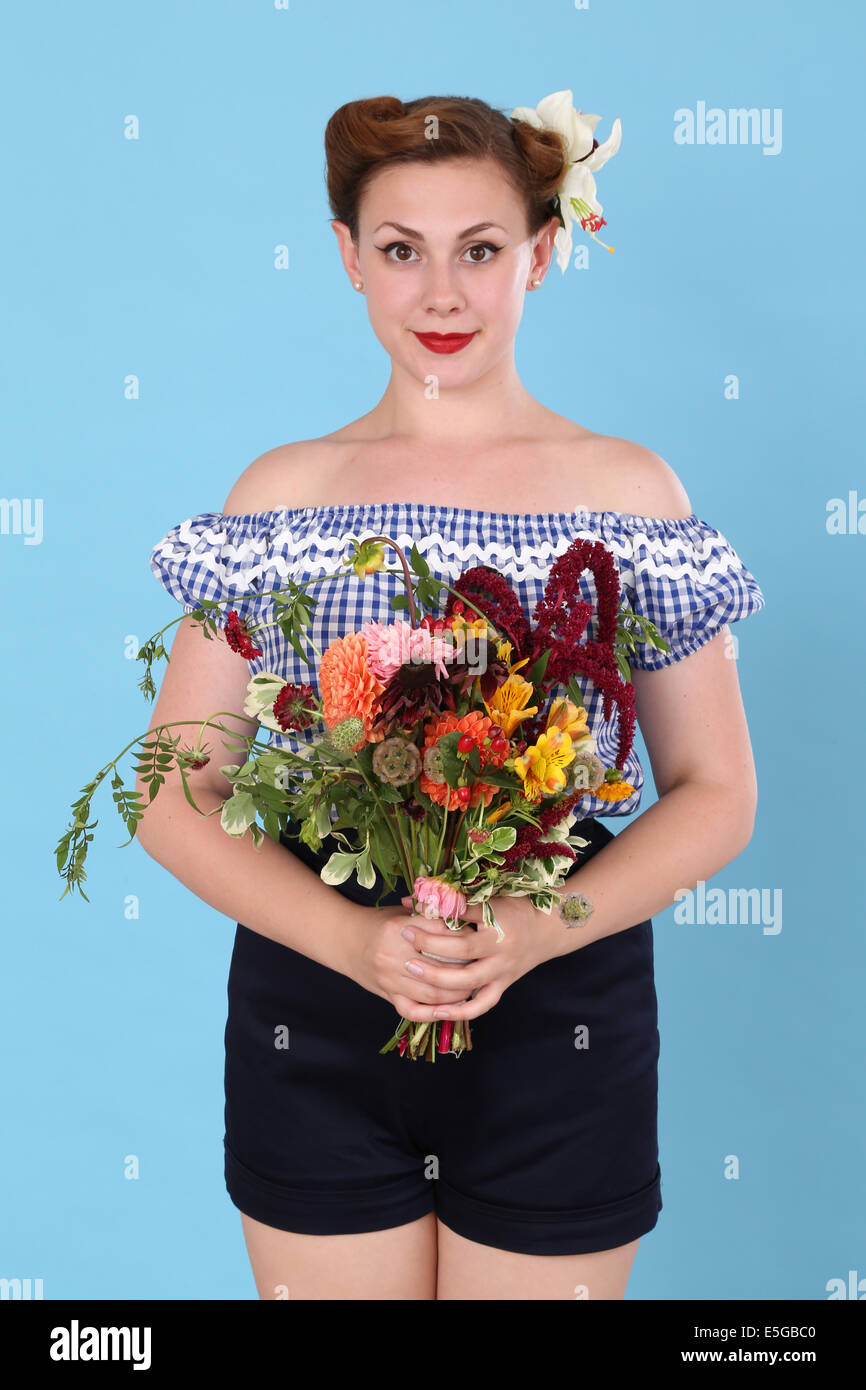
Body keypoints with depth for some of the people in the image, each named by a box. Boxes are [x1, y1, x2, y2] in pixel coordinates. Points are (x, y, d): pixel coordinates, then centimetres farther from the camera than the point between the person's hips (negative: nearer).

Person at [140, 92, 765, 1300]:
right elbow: (176, 797, 0)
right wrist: (347, 936, -16)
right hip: (314, 1030, 1)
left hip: (560, 1031, 0)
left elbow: (717, 795, 0)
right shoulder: (280, 492, 1)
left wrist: (537, 930, -16)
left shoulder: (628, 488, 0)